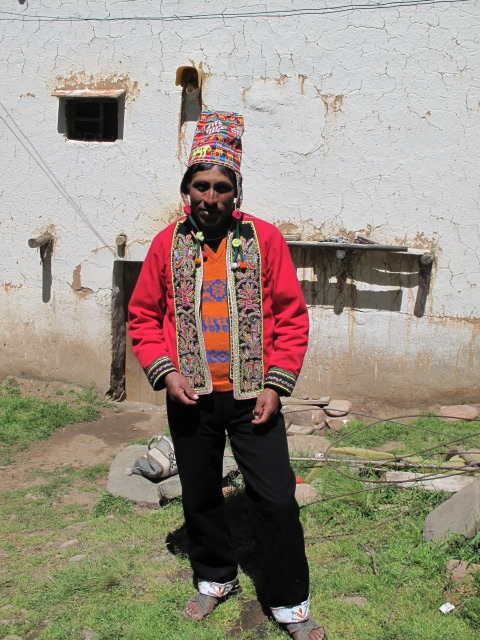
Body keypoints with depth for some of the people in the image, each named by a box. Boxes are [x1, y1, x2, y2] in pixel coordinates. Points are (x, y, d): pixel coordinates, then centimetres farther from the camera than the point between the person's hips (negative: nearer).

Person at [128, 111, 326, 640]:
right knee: (200, 497, 17)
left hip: (251, 397, -2)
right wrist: (165, 373, -7)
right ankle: (215, 580, 41)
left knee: (277, 501, 2)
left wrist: (275, 385, -8)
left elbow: (292, 317, -2)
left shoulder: (265, 238, -4)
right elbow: (143, 316, 7)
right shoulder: (167, 243, 0)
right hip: (190, 398, 2)